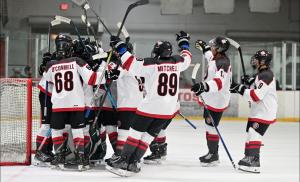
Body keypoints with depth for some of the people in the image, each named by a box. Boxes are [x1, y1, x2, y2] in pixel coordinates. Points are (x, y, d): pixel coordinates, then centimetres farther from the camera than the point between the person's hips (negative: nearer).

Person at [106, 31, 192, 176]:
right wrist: (184, 42, 41)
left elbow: (131, 64, -15)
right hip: (168, 109, 5)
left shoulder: (151, 63, -10)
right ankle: (133, 163, 8)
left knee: (136, 132, 5)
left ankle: (124, 160, 0)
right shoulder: (177, 62, 4)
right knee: (149, 135, 10)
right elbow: (187, 58, 25)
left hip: (150, 106, -5)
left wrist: (120, 47, -7)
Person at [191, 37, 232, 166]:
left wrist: (204, 86, -56)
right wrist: (204, 47, 38)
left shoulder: (223, 62, -25)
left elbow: (219, 82, -42)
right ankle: (212, 153, 27)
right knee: (209, 125, 17)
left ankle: (213, 156, 5)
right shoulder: (216, 58, 6)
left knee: (211, 127, -6)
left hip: (217, 101, -11)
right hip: (211, 99, 11)